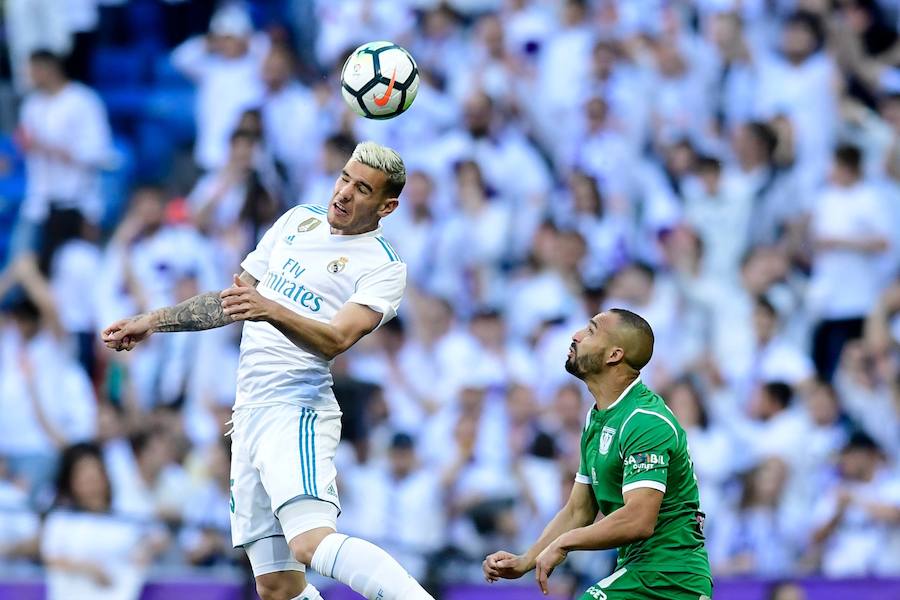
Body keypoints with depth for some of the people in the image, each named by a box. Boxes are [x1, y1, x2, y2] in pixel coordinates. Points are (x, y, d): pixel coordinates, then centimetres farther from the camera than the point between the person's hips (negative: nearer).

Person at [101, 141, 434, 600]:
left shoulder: (383, 266, -3)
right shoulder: (299, 219, 18)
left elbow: (337, 338, -19)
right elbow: (233, 301, 28)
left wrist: (271, 311, -35)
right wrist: (154, 321, 28)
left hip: (296, 411, -7)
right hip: (251, 414, 7)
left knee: (312, 542, -32)